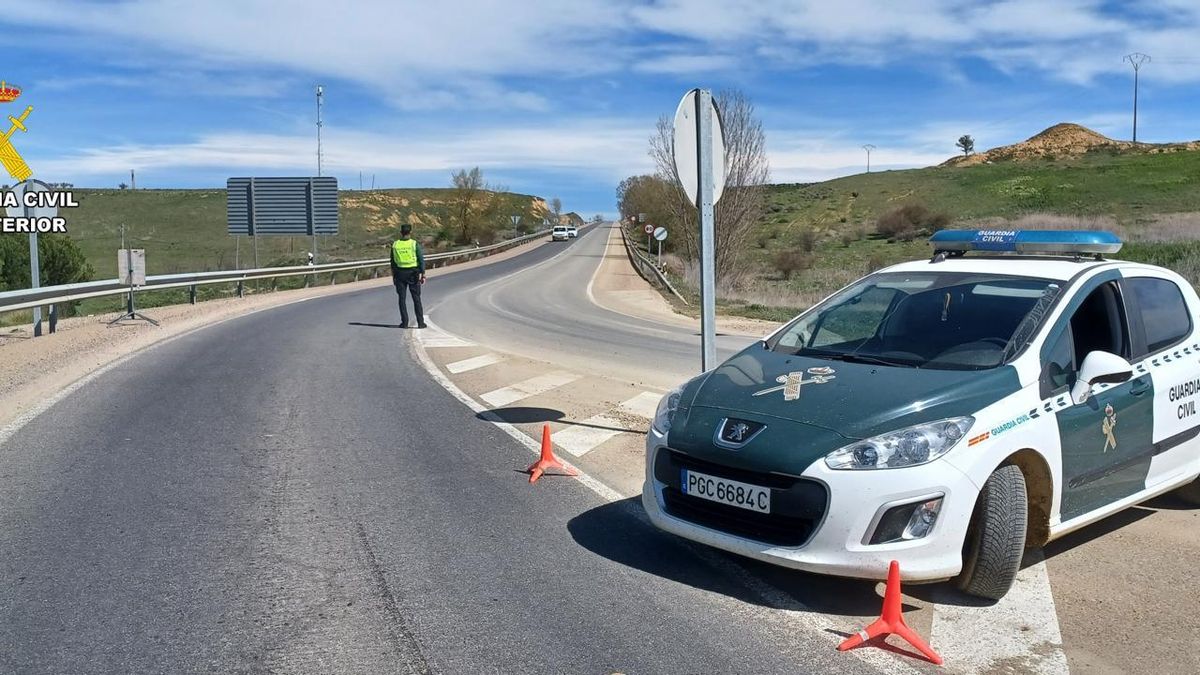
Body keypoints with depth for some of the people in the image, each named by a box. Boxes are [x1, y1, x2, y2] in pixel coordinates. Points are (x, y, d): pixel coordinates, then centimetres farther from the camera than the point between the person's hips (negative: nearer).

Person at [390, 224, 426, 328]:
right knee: (416, 298, 5)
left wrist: (393, 276, 13)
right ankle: (420, 322, 5)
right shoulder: (415, 244, -8)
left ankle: (404, 322, 5)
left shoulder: (395, 245, 0)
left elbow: (392, 262, 5)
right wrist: (423, 275, -4)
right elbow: (421, 260, -9)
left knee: (402, 298, 7)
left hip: (400, 274, 2)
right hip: (413, 273, -1)